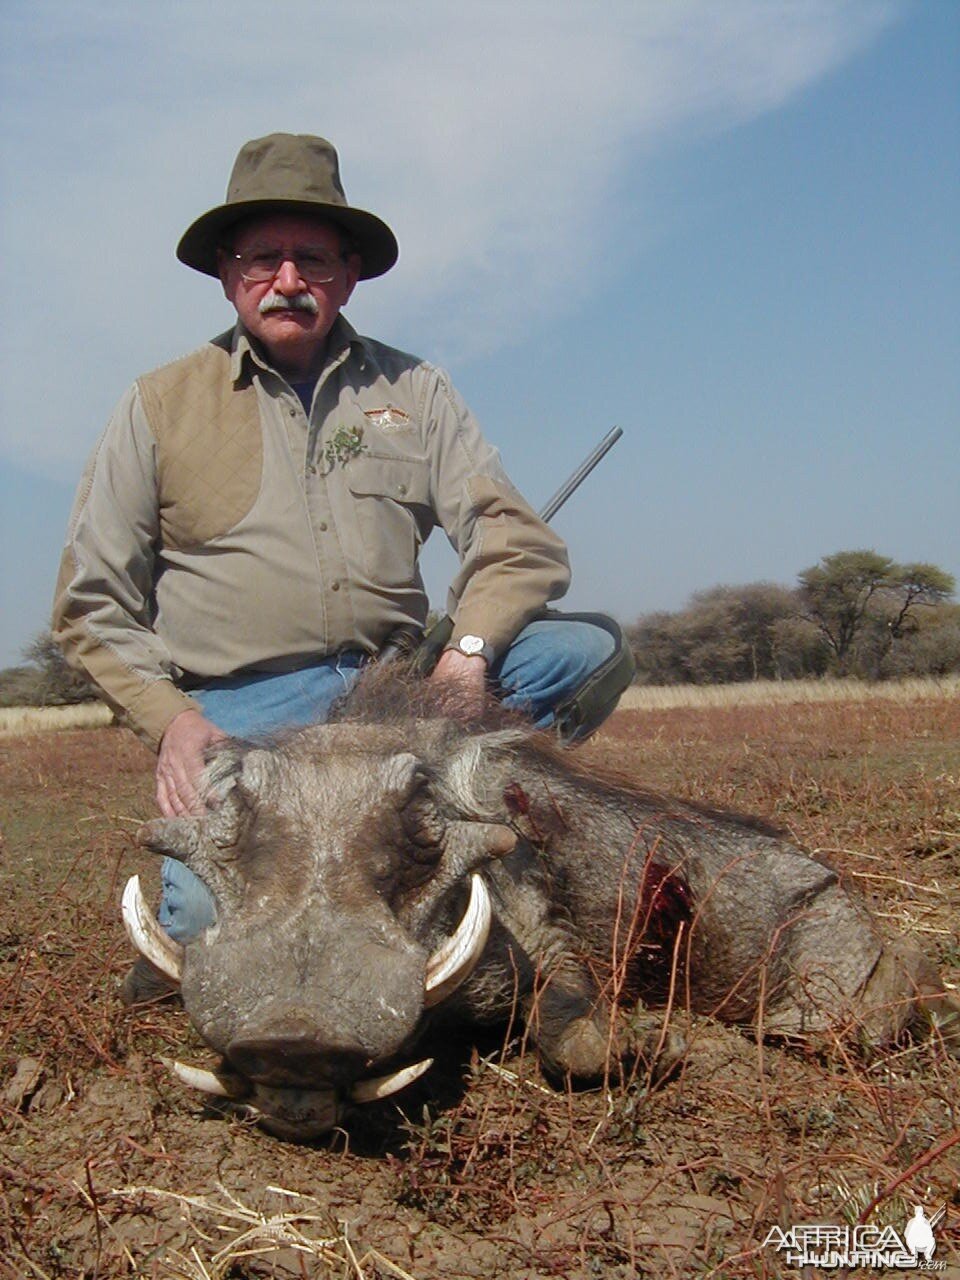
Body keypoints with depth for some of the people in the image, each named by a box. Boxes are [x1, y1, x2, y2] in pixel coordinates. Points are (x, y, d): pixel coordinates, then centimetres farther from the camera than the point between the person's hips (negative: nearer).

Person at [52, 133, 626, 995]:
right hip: (240, 712, -3)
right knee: (209, 909, -29)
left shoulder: (412, 390, 11)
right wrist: (169, 719, -9)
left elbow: (514, 538, 2)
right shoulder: (160, 407, 7)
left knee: (585, 650, -17)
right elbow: (94, 603, 7)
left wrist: (472, 643, -18)